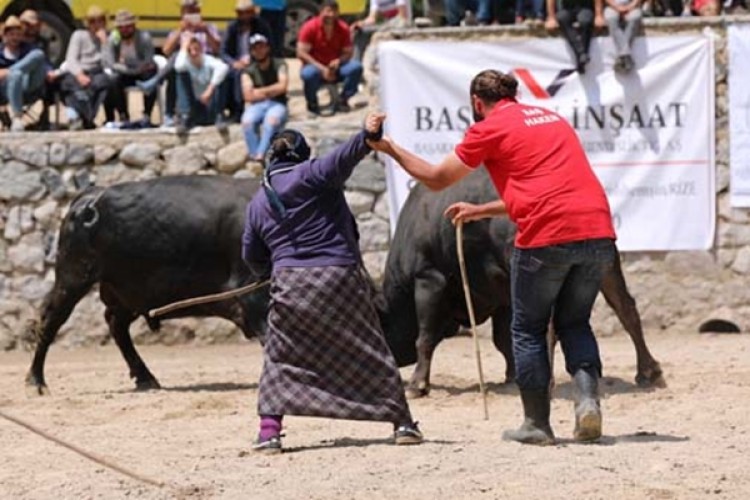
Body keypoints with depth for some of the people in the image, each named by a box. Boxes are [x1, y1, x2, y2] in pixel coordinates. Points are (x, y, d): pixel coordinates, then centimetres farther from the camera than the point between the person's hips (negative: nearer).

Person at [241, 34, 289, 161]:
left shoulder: (279, 65, 10)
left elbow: (282, 86, -4)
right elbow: (249, 96, -1)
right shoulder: (249, 72, 11)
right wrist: (272, 91, 2)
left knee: (272, 119, -39)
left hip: (277, 104, -2)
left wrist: (261, 91, 1)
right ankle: (254, 154, -41)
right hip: (257, 106, 2)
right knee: (247, 121, -34)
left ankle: (260, 154, -50)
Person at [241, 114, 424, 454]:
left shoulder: (257, 203, 13)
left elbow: (252, 257, 18)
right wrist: (367, 136, -35)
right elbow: (341, 160, -21)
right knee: (371, 353, 8)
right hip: (341, 277, -2)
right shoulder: (310, 175, 0)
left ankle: (269, 430, -3)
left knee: (279, 360, 11)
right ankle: (402, 422, 10)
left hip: (290, 285, 2)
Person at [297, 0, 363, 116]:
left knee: (356, 67, -25)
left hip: (335, 68, 3)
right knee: (309, 74, -39)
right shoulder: (310, 27, -12)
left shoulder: (343, 28, -3)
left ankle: (342, 101, -5)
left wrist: (338, 61, -24)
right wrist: (322, 69, -25)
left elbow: (348, 53, 1)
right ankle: (312, 104, -7)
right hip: (316, 67, -3)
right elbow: (301, 53, -16)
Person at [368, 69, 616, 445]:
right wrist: (480, 211, 41)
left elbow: (436, 178, 14)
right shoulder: (552, 119, 25)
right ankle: (588, 396, -4)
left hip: (547, 236, -5)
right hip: (598, 231, 5)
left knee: (528, 329, 11)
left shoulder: (490, 128, 6)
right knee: (574, 323, 18)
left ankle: (537, 424, 12)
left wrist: (390, 149, 28)